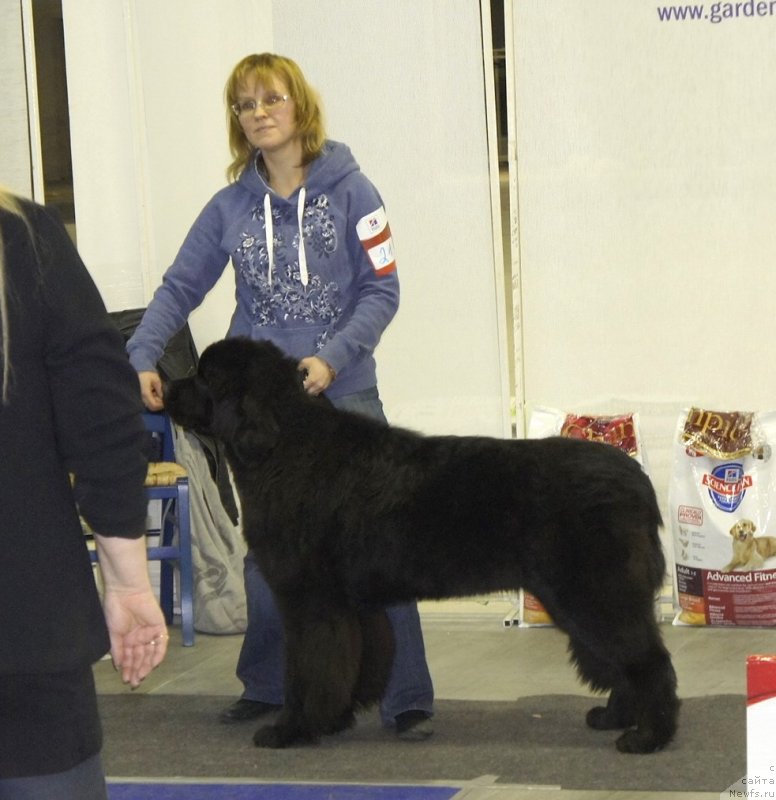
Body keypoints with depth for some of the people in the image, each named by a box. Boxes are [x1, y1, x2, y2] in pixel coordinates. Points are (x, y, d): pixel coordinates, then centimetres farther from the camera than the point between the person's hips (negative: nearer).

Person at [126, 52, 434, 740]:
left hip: (343, 397, -3)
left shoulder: (348, 191, -4)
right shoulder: (231, 206, 5)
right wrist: (142, 357, -11)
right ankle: (267, 686, 26)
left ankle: (408, 700, -1)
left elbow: (382, 290, -6)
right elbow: (180, 287, 4)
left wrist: (333, 359, -18)